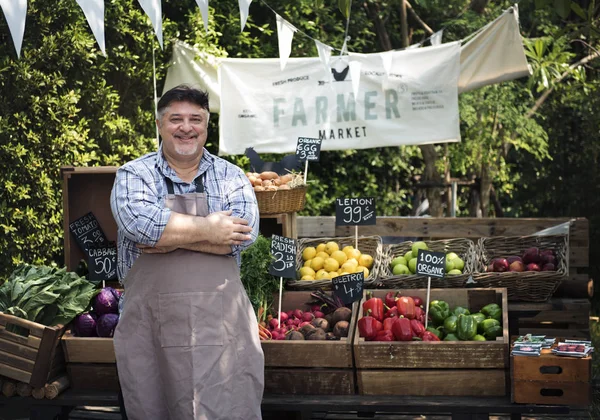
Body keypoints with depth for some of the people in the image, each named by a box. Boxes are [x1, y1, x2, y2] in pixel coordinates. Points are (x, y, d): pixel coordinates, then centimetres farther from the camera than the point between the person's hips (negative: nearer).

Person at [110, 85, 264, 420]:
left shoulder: (231, 176, 10)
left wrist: (172, 237, -13)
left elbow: (245, 232, -8)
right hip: (150, 321, -1)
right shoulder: (134, 175, 6)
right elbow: (137, 220, -16)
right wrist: (207, 229, -12)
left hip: (222, 321, 1)